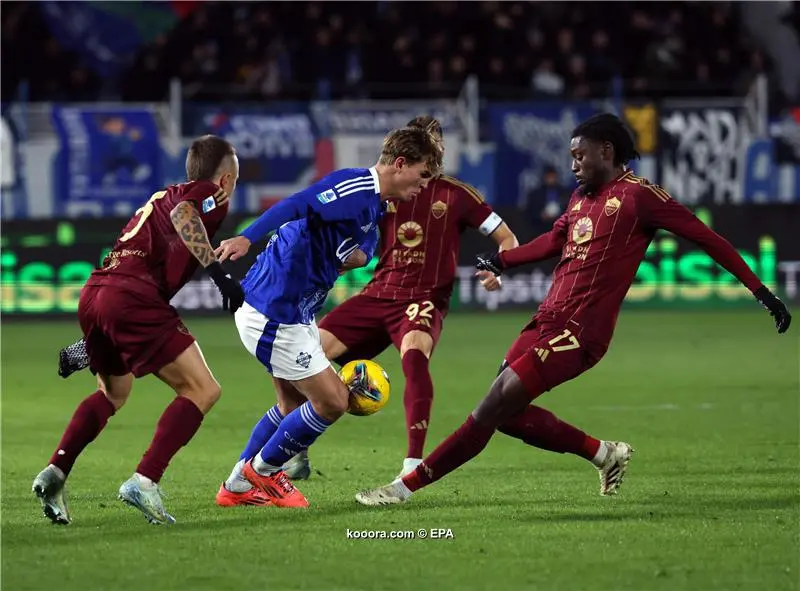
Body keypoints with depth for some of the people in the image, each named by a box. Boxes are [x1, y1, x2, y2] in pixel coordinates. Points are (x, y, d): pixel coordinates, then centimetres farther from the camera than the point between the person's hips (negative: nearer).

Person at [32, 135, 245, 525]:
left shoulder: (164, 196, 32)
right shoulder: (212, 196, 7)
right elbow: (182, 214, -18)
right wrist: (217, 270, -22)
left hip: (94, 291, 9)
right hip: (133, 298, -9)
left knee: (113, 394, 31)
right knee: (202, 390, -4)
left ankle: (54, 472, 18)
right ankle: (144, 482, -17)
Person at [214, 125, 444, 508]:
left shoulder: (373, 207, 14)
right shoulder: (356, 188, -19)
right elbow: (296, 205, -32)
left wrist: (358, 254, -7)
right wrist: (246, 239, -46)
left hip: (292, 312, 11)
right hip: (275, 314, -11)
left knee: (294, 402, 22)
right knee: (332, 401, -4)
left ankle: (238, 487, 30)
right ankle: (262, 470, 14)